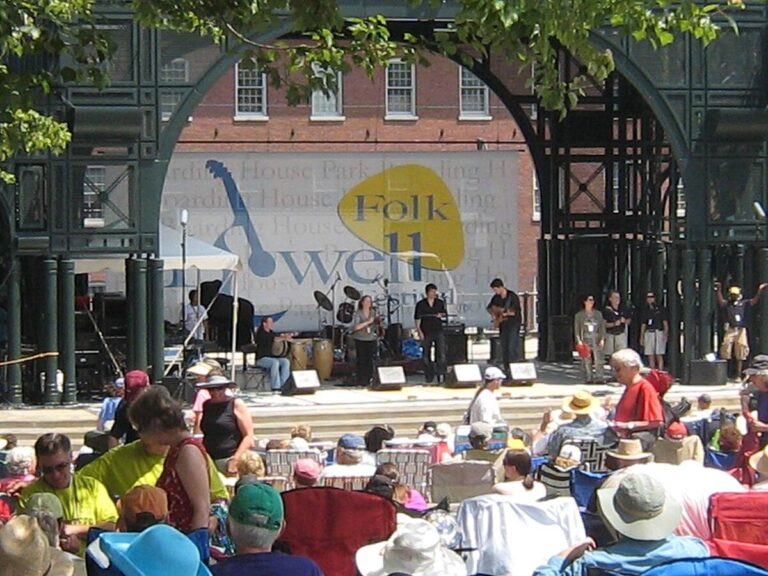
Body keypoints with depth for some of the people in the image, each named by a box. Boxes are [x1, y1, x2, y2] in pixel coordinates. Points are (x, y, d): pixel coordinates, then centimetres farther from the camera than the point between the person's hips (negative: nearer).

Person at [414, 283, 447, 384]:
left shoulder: (440, 303, 8)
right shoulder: (421, 304, 1)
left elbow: (445, 317, 14)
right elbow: (417, 319, 1)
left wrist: (441, 316, -9)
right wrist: (420, 332, -8)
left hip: (438, 331, 1)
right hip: (426, 333, -1)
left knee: (441, 354, -12)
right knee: (427, 356, 6)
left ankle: (441, 375, -11)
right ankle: (429, 377, 17)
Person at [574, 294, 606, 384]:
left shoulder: (598, 314, 11)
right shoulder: (579, 315, 6)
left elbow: (602, 327, 11)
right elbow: (576, 329, 4)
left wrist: (602, 339, 1)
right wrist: (578, 340, -7)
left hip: (596, 340, 1)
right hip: (585, 340, -1)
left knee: (598, 360, -6)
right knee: (586, 361, -4)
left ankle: (599, 378, -4)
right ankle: (588, 379, 1)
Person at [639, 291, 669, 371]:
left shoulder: (661, 309, 3)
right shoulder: (644, 310, 14)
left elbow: (665, 322, 1)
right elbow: (643, 324, 18)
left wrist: (665, 334, -10)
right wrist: (641, 337, 12)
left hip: (659, 332, -4)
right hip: (648, 333, 4)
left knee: (659, 355, -9)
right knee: (650, 355, 3)